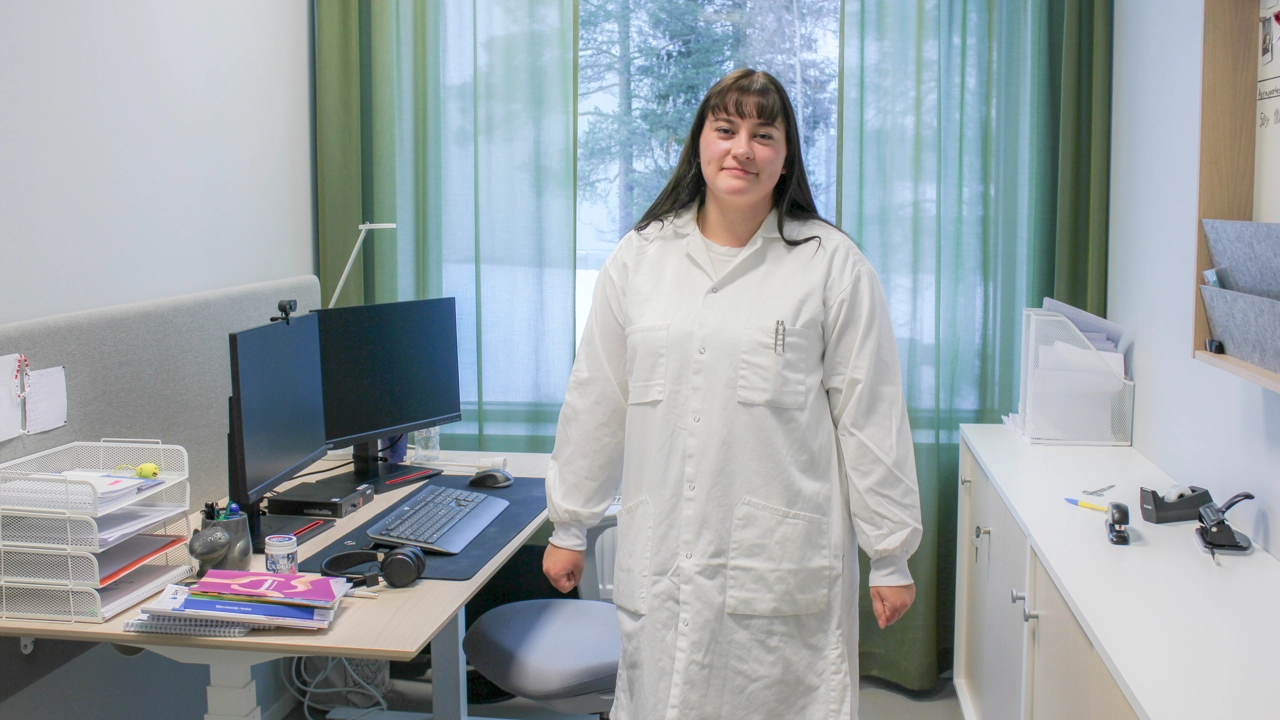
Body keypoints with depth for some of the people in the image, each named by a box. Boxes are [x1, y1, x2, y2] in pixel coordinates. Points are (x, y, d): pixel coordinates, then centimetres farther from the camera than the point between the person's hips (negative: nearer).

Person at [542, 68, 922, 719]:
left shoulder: (831, 264, 0)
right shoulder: (639, 258, 8)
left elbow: (870, 418, 0)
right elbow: (594, 403, 12)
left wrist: (890, 556, 1)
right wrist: (569, 527, 15)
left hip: (785, 566, -2)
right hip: (659, 563, 3)